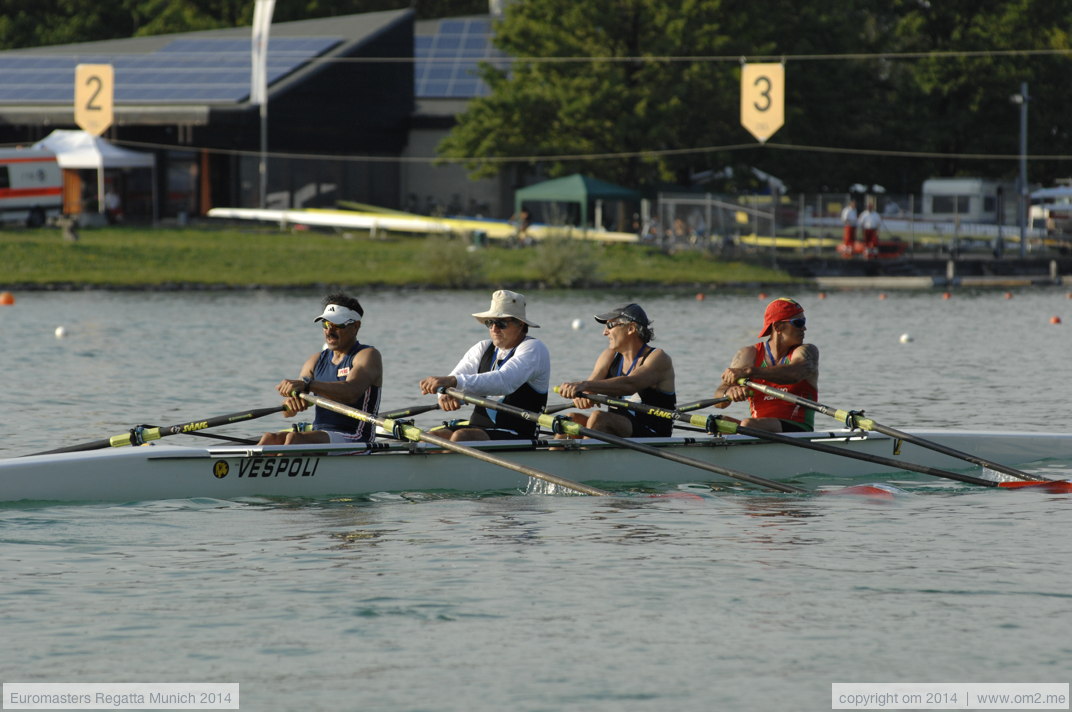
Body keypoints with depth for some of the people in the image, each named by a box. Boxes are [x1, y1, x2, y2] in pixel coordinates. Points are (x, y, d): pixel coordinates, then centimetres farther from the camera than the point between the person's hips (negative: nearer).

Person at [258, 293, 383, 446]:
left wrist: (306, 384, -33)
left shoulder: (368, 355, -2)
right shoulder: (317, 360, 19)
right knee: (270, 439, -21)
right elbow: (287, 413, 11)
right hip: (320, 435, 6)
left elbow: (351, 392, -24)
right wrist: (290, 402, -15)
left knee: (294, 438, -32)